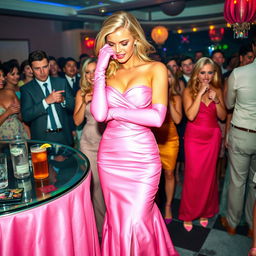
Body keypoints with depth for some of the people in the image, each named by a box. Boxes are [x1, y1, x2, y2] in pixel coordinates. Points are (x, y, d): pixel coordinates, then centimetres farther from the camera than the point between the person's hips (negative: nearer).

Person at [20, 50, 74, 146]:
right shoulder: (26, 89, -2)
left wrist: (63, 100, -15)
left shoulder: (62, 82, 4)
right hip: (41, 139, -2)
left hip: (64, 137, 2)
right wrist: (46, 101, -22)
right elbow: (26, 116, -12)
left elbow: (73, 106, 6)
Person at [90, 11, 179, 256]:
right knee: (116, 220, 16)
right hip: (110, 155, 4)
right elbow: (99, 114, -11)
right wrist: (100, 69, -8)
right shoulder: (108, 72, 6)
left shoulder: (155, 69, -2)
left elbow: (157, 117, -15)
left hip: (142, 157, -3)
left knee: (136, 222, 3)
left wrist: (113, 112, -8)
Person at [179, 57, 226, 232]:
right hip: (194, 137, -3)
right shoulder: (189, 91, -5)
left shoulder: (217, 90, 5)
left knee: (209, 175, 10)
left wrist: (215, 99, -13)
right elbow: (190, 115, -18)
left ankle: (205, 211, 28)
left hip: (212, 137, 3)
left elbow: (223, 116, 2)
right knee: (193, 176, -3)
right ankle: (188, 214, 15)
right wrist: (200, 93, -19)